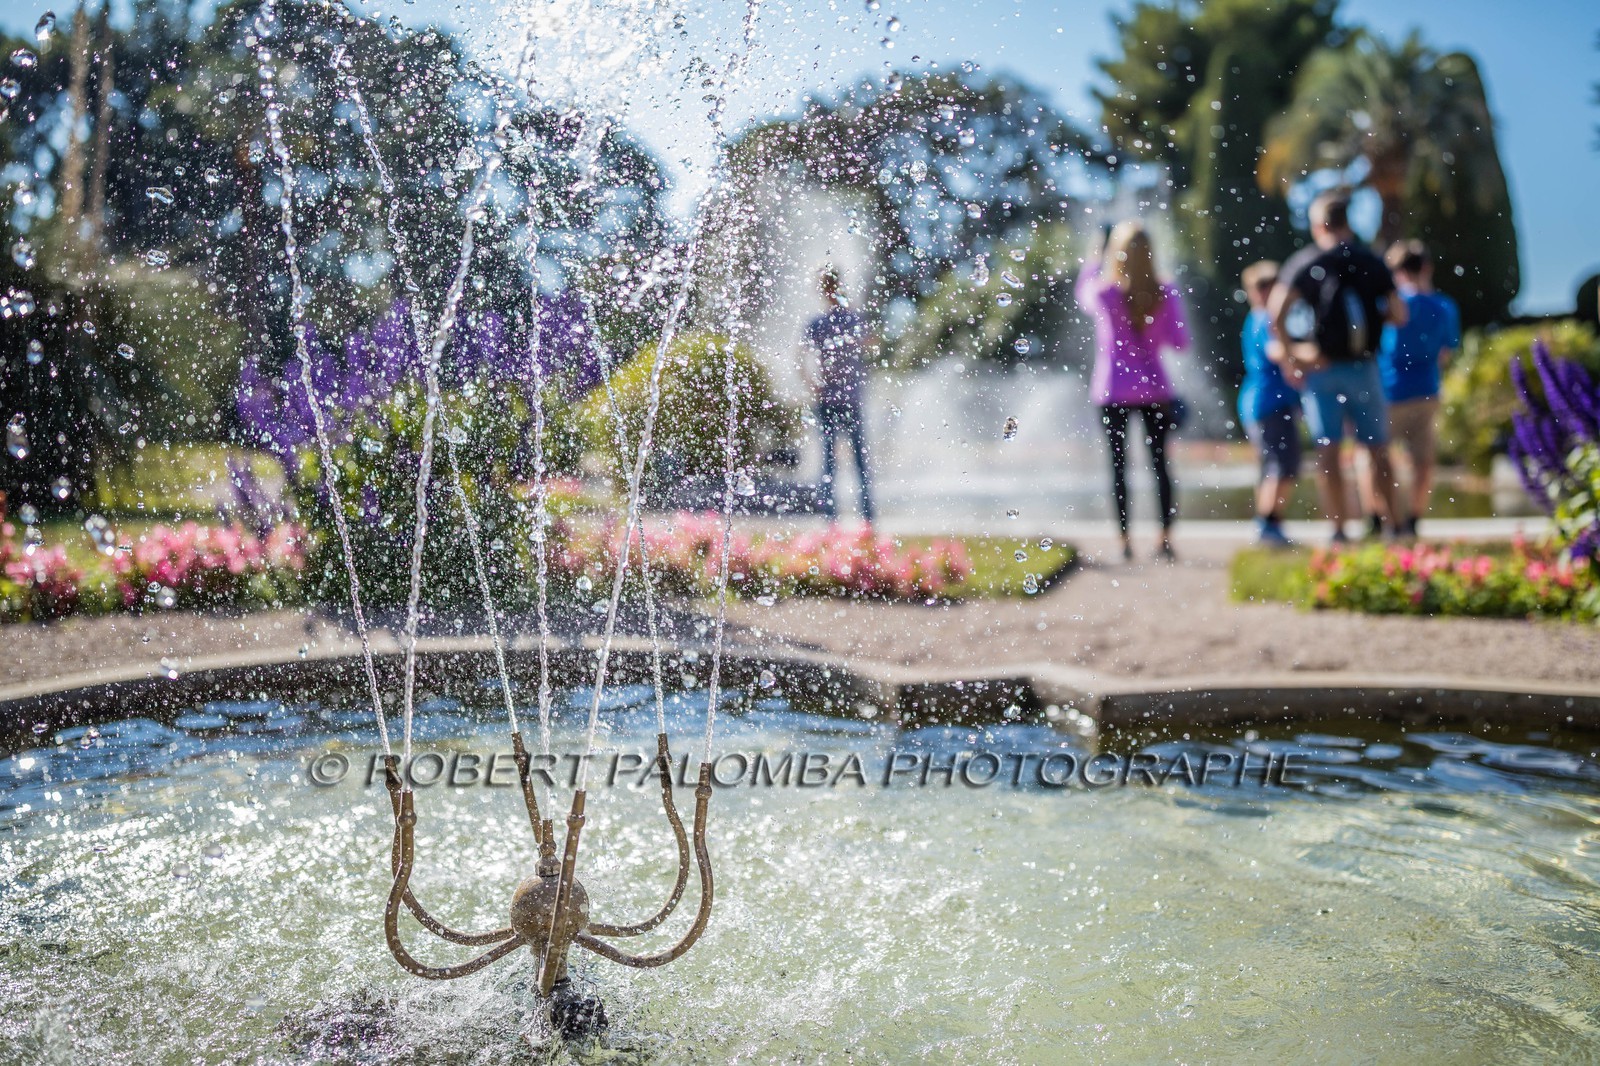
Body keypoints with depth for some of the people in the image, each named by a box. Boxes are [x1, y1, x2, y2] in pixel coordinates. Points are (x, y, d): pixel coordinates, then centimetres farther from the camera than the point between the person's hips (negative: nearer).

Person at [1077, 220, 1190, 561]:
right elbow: (1180, 343, -1)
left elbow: (1081, 293, 16)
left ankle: (1125, 540, 4)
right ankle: (1166, 538, 9)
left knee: (1118, 464, 5)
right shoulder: (1166, 294, -5)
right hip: (1154, 388, 2)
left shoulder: (1101, 292, -9)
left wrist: (1097, 261, 27)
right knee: (1159, 462, 10)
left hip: (1112, 390, -1)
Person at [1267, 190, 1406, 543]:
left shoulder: (1303, 262, -2)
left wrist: (1288, 354, -6)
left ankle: (1338, 532, -1)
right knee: (1376, 450, 10)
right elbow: (1399, 316, 6)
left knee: (1327, 452, 1)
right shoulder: (1371, 262, 5)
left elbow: (1277, 313, -15)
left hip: (1318, 368, -1)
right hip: (1363, 366, 2)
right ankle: (1390, 525, 11)